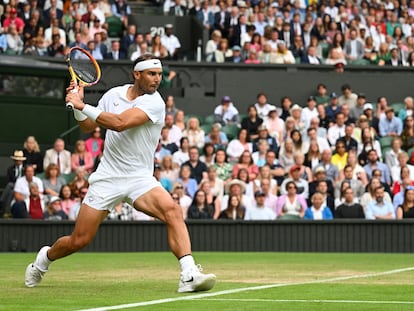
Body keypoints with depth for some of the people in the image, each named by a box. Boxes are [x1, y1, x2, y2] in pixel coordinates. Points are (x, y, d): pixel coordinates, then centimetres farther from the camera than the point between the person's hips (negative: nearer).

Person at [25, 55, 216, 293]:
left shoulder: (154, 103, -13)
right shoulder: (113, 94, 4)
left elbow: (119, 123, -27)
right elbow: (88, 126, 19)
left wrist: (82, 106, -20)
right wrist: (78, 104, 0)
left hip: (139, 179, -2)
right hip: (108, 177, 3)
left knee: (173, 211, -31)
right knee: (79, 241, 3)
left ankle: (189, 275, -36)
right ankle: (45, 258, 35)